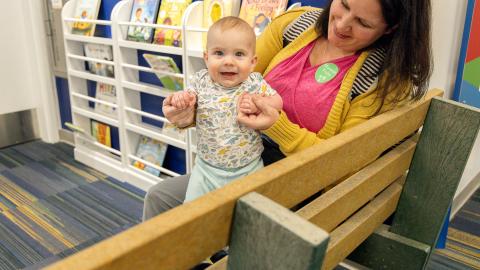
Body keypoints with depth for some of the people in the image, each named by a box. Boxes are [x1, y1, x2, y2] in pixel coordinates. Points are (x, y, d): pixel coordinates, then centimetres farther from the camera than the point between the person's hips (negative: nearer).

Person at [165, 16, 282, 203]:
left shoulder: (255, 83, -9)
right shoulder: (200, 82, -7)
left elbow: (278, 102, 2)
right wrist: (180, 102, -22)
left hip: (249, 168, 0)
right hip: (207, 168, 1)